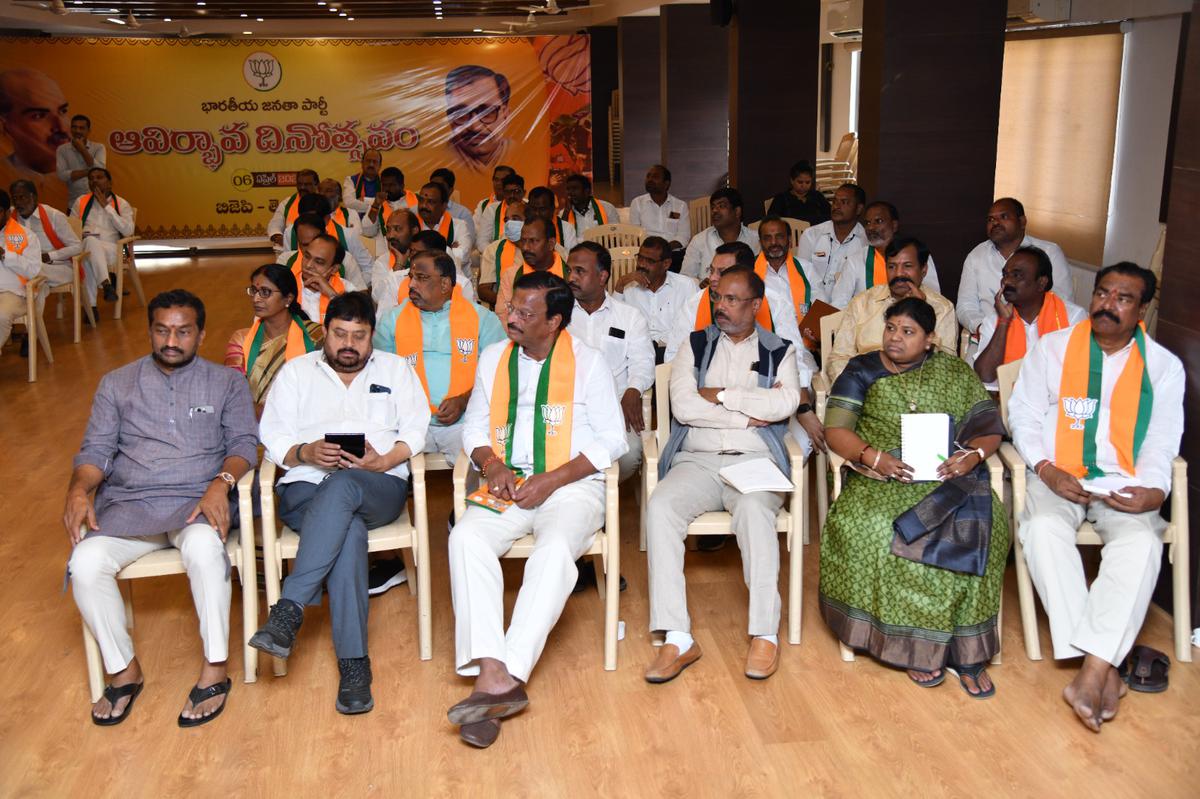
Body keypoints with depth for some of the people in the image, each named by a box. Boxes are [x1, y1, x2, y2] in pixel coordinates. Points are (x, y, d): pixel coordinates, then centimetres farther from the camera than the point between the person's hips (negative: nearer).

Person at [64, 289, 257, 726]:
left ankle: (215, 670, -23)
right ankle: (123, 669, -7)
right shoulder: (116, 384, 17)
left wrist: (222, 482, -19)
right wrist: (78, 490, -10)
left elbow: (244, 444, 2)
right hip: (127, 505, 3)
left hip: (197, 502, -2)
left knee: (204, 547, -37)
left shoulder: (227, 383, 12)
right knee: (86, 562, -27)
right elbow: (96, 450, 11)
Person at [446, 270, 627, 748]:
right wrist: (491, 463, -5)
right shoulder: (494, 358, 15)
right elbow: (474, 425, 18)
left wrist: (551, 480, -12)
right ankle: (494, 675, -37)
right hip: (507, 484, 3)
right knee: (465, 538, -29)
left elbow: (612, 440, -1)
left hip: (572, 485, -3)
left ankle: (506, 675, -38)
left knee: (555, 551, -35)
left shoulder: (586, 362, 2)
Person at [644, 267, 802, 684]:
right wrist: (749, 414, -4)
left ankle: (765, 635, -28)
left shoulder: (780, 351, 13)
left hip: (756, 462, -1)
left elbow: (785, 403, -9)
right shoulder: (695, 345, 15)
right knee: (660, 506, -30)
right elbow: (683, 407, -2)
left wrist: (719, 395, -4)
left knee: (754, 509, -36)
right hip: (697, 461, 2)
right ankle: (677, 639, -31)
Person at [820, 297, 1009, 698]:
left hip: (947, 476, 1)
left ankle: (966, 649, -18)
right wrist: (873, 457, -16)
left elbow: (989, 428, 11)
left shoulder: (955, 373, 16)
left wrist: (973, 455, -12)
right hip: (884, 478, -1)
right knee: (878, 529, -33)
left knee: (976, 527, -29)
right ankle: (914, 644, -20)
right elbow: (835, 431, 2)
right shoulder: (862, 371, 11)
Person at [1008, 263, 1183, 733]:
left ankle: (1092, 672, -36)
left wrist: (1154, 490, -15)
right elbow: (1023, 414, 5)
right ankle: (1106, 671, -32)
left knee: (1141, 541, -33)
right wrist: (1046, 469, -12)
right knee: (1043, 528, -34)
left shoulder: (1164, 366, 9)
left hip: (1123, 483, 1)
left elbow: (1163, 440, 6)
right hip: (1057, 477, 0)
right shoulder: (1052, 348, 7)